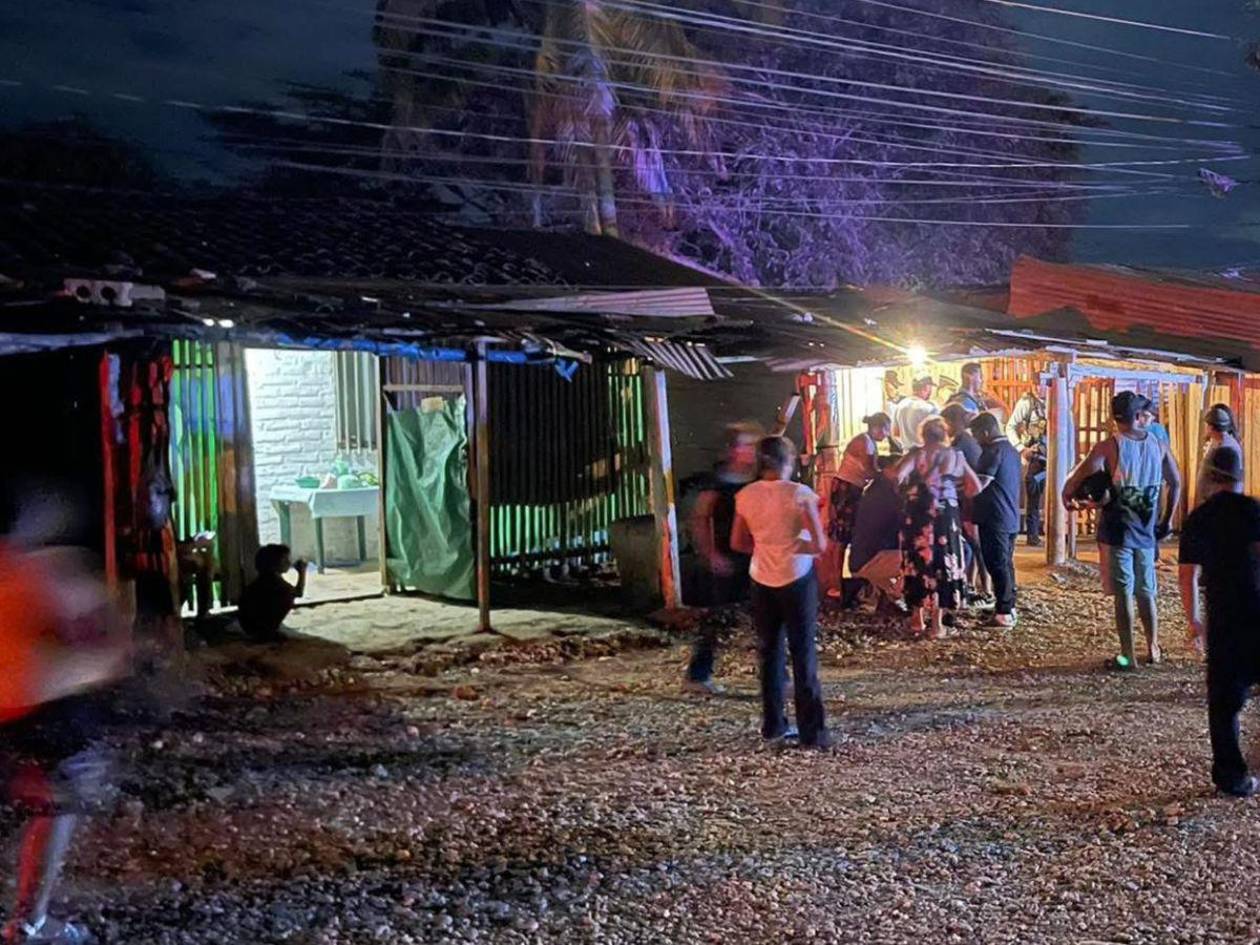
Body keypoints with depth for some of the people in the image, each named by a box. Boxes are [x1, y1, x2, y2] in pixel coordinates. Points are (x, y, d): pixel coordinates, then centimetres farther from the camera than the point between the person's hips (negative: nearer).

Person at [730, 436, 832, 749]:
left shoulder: (746, 496, -1)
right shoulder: (799, 494, -13)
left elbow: (738, 542, 7)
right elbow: (820, 544, -16)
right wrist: (796, 547, 1)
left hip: (762, 581, 4)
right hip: (797, 579, -4)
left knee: (769, 652, 15)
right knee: (803, 653, 2)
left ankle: (773, 725, 20)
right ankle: (812, 731, 3)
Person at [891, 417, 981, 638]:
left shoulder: (916, 453, 0)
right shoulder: (954, 455, 7)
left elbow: (897, 475, -16)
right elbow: (975, 487, 7)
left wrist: (905, 487, 4)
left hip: (919, 512, -1)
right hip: (946, 513, 1)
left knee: (917, 561, 11)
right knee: (942, 563, 8)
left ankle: (917, 618, 17)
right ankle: (937, 622, 9)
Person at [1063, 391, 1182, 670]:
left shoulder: (1108, 447, -12)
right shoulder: (1158, 446, 3)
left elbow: (1080, 475, -22)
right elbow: (1176, 483, 12)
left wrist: (1067, 498, -2)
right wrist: (1167, 519, 22)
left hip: (1118, 531, -4)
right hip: (1147, 531, 4)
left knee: (1123, 593, 0)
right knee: (1146, 592, 17)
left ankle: (1128, 656, 3)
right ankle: (1153, 649, 27)